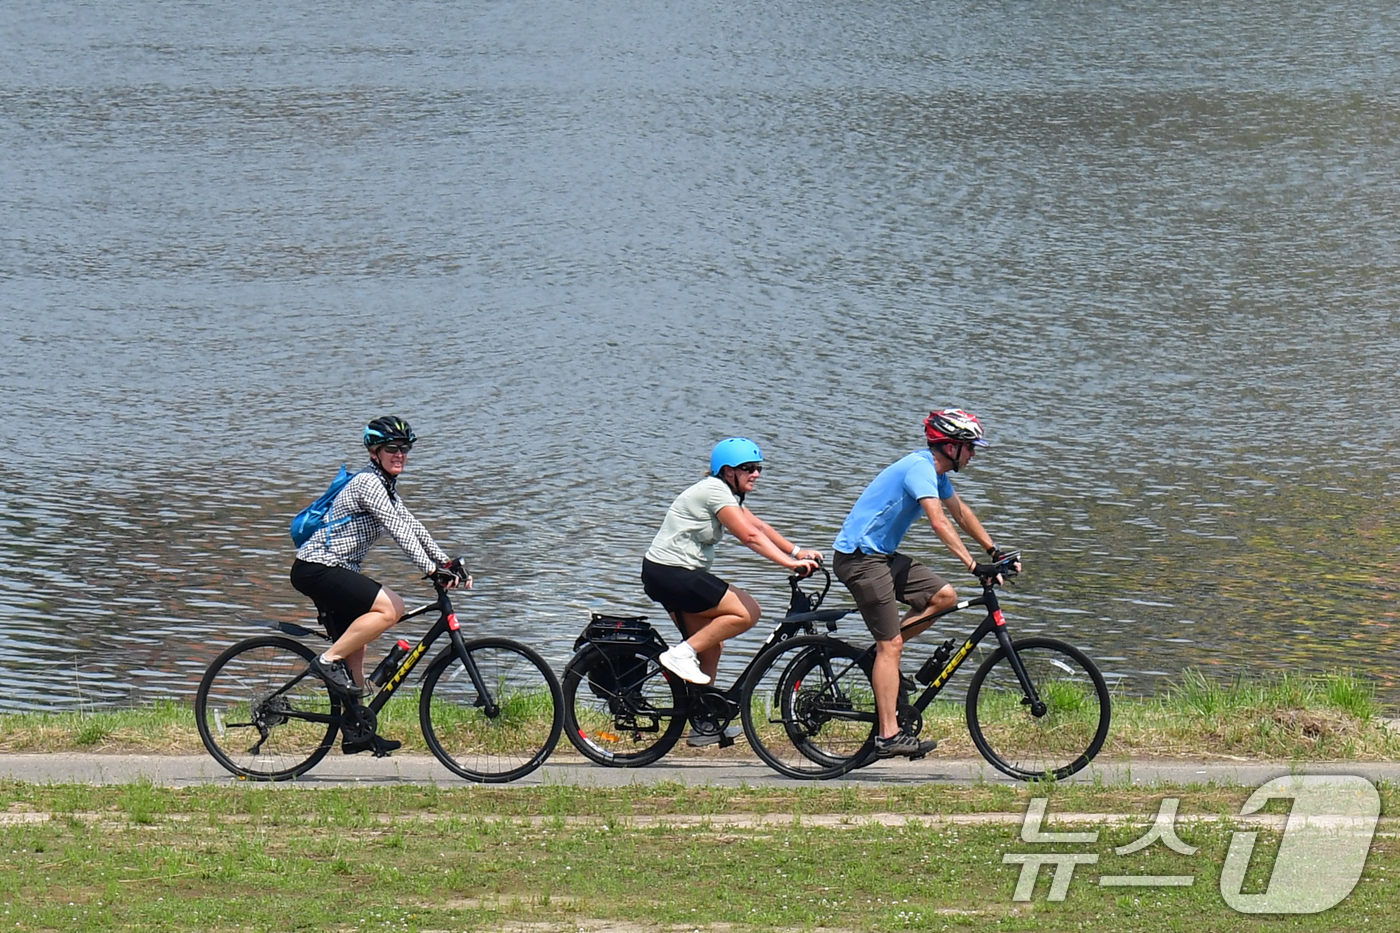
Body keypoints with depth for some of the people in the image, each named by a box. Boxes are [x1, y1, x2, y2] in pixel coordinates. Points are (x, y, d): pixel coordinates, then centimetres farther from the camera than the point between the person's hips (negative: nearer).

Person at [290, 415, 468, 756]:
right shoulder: (368, 482, -16)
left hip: (332, 572, 11)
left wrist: (449, 563, 9)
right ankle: (329, 660, -14)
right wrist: (431, 568, -28)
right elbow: (397, 529, -23)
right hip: (316, 570, -11)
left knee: (355, 650, 12)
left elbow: (412, 527, 17)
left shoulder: (386, 486, 16)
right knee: (391, 607, -22)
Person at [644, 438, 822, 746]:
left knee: (710, 645, 13)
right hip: (670, 573, -11)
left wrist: (797, 552, 2)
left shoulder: (725, 492, 15)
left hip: (676, 574, 11)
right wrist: (790, 563, -29)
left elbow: (758, 525, 13)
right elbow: (749, 536, -25)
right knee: (746, 612, -13)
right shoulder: (714, 491, -17)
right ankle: (682, 654, -9)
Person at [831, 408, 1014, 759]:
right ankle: (889, 736, -15)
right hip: (859, 556, -10)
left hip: (882, 555, 10)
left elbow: (960, 512, 26)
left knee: (944, 596, 2)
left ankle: (882, 661, 11)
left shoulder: (935, 472, 11)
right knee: (891, 644, -13)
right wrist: (974, 565, -34)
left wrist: (994, 551, 24)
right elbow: (939, 522, -30)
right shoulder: (919, 467, -20)